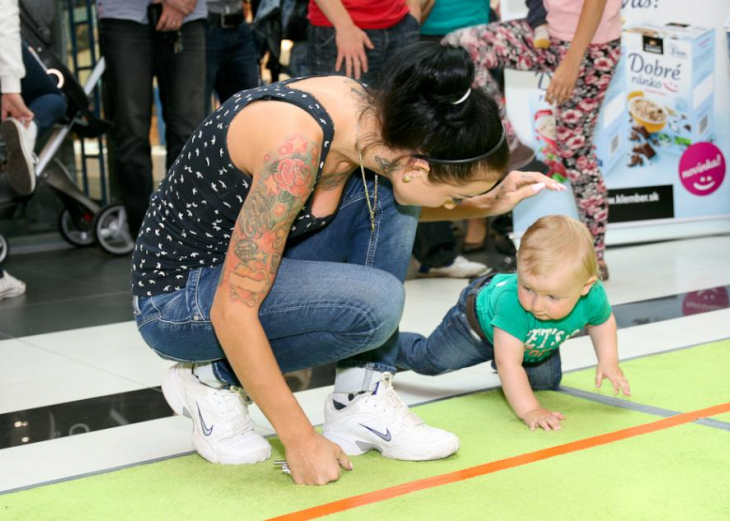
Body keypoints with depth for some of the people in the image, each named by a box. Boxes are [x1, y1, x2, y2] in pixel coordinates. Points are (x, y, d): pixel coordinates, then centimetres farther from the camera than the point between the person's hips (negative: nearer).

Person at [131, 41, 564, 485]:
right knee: (375, 302, -27)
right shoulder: (296, 147, -33)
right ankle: (214, 379, -3)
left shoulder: (369, 111, -9)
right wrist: (300, 439, -23)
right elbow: (233, 311, -30)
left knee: (383, 191, -9)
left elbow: (396, 202, 16)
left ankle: (362, 400, -5)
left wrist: (485, 203, 1)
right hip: (178, 297, -8)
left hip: (243, 266, 8)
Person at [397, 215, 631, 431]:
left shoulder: (593, 297, -38)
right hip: (480, 316, -4)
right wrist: (528, 410, -52)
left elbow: (603, 321, -11)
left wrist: (609, 362, -18)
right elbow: (508, 363, -48)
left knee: (547, 382, 20)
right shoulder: (511, 302, -52)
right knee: (428, 360, 10)